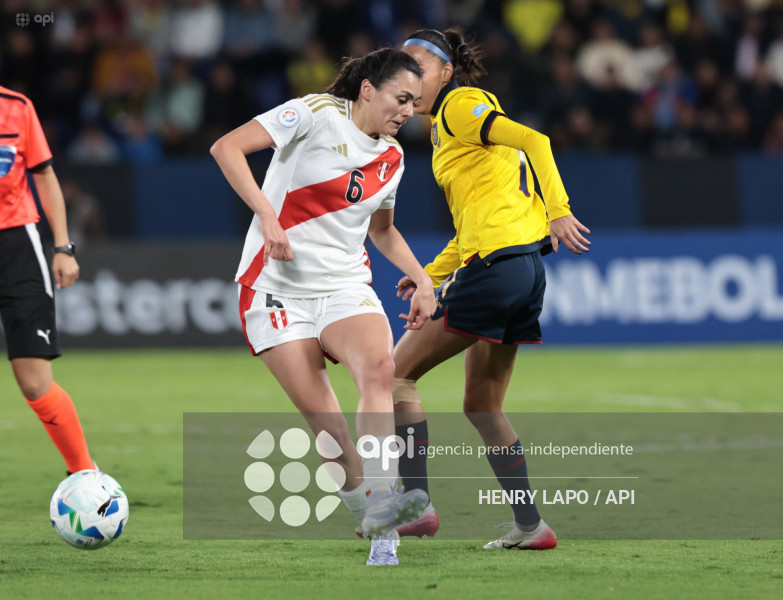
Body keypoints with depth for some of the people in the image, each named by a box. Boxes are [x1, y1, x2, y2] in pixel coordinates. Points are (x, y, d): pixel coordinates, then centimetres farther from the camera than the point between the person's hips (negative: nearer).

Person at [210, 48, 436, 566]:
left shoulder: (392, 157, 13)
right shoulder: (316, 115, -7)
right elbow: (227, 147, -15)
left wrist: (421, 278, 16)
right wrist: (266, 214, -25)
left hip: (345, 286, 4)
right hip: (278, 286, -4)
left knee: (379, 368, -28)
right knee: (326, 425, -12)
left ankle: (380, 505, -38)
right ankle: (379, 532, 0)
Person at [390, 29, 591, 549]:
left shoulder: (461, 106, -4)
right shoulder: (445, 129, 24)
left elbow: (533, 140, -18)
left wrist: (558, 209, -25)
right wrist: (433, 273, 22)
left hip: (494, 266, -10)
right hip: (522, 272, 10)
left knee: (398, 372, -2)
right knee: (482, 406, 15)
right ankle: (530, 526, 11)